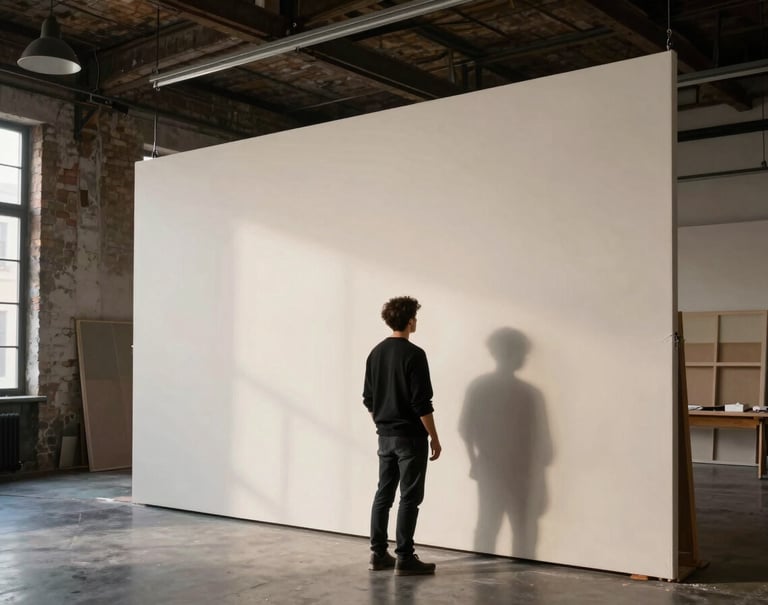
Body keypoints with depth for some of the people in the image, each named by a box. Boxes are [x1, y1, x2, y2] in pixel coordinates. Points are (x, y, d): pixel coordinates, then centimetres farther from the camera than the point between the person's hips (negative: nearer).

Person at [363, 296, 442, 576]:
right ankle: (405, 558, 3)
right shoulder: (414, 354, -15)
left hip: (385, 435, 7)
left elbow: (368, 399, 12)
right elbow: (421, 403, -17)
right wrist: (434, 437, -9)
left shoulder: (375, 353, 7)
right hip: (410, 437, -7)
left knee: (383, 493, 12)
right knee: (410, 497, -1)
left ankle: (378, 554, 16)